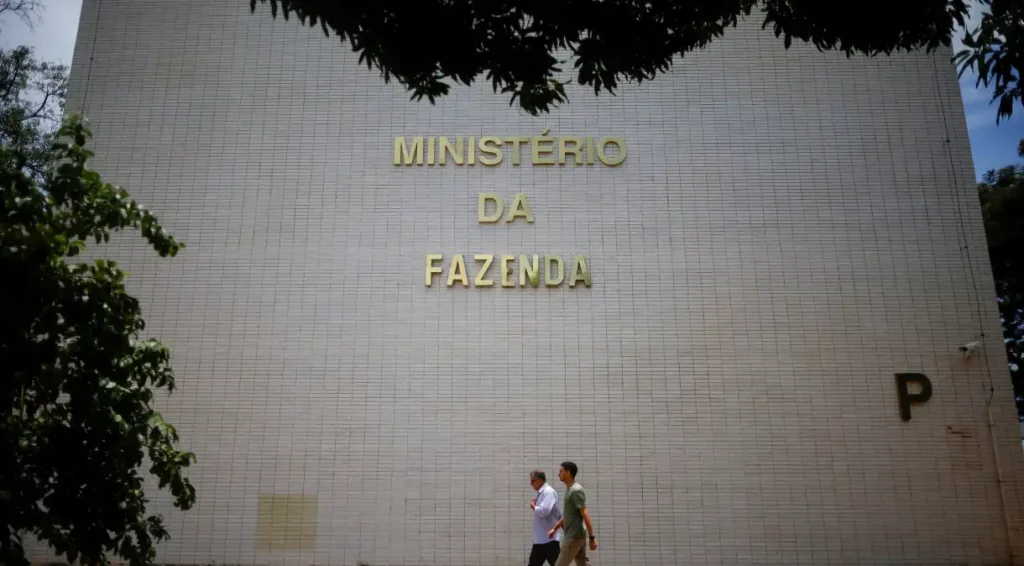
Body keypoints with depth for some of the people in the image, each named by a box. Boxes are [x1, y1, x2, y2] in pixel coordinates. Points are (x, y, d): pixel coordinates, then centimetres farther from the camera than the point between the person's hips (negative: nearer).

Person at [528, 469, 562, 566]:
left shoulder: (548, 492, -14)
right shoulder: (542, 493, 16)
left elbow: (544, 512, -26)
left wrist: (533, 506, -10)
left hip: (549, 539, -10)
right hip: (539, 539, 10)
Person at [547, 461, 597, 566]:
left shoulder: (576, 490, -17)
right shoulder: (570, 490, 14)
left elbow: (585, 515, -21)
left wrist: (592, 537, -23)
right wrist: (554, 528, 23)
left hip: (574, 536, -9)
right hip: (575, 536, 9)